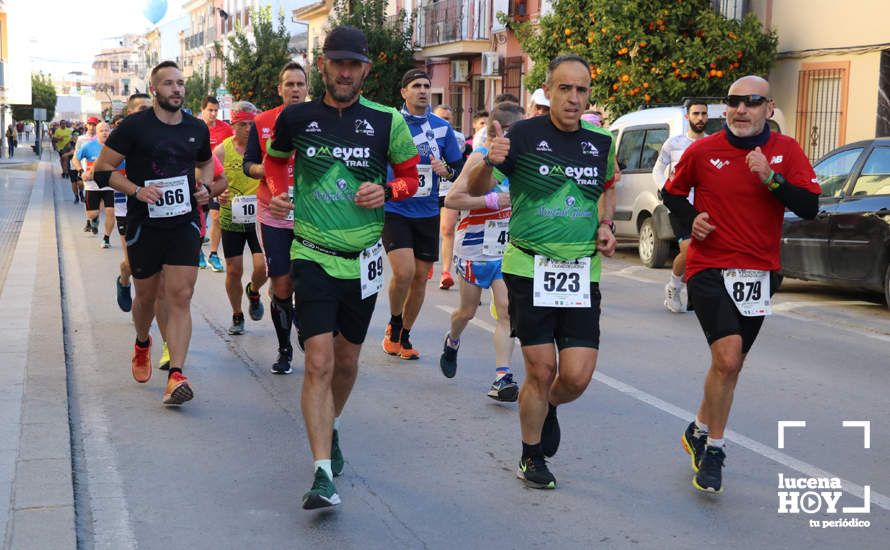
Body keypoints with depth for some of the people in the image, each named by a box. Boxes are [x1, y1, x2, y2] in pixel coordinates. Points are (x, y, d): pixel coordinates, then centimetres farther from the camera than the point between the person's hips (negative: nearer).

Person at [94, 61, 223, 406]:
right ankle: (142, 344, 45)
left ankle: (176, 376, -13)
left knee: (180, 298, -9)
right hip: (144, 224, -2)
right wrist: (138, 191, -19)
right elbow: (103, 170, -4)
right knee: (146, 296, 13)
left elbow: (206, 162, 26)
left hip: (185, 223, 2)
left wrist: (206, 187, 5)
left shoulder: (197, 129, 6)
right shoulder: (135, 126, -6)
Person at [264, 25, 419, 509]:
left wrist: (386, 190, -13)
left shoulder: (386, 121, -4)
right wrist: (278, 193, -1)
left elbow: (409, 175, 8)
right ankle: (323, 474, -14)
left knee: (346, 360, 17)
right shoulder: (296, 118, -3)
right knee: (319, 362, -13)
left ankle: (332, 426, 46)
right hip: (313, 256, -2)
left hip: (363, 259, 2)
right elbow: (275, 159, 18)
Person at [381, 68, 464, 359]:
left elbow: (460, 168, 10)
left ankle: (404, 336, 26)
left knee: (421, 277, 8)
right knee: (404, 272, -19)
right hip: (394, 211, -4)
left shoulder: (442, 128, 6)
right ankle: (393, 326, 8)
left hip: (427, 214, 4)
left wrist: (446, 171, -10)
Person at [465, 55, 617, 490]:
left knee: (577, 377, -3)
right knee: (541, 370, -2)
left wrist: (605, 226, 8)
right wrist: (488, 162, -30)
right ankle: (532, 458, 21)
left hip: (582, 273, 3)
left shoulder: (600, 142, 6)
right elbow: (475, 189, -8)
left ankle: (548, 408, 33)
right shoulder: (523, 135, -6)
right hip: (529, 270, -3)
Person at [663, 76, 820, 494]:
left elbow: (810, 208, -9)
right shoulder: (702, 151, -3)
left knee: (731, 364, 14)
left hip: (759, 273, 3)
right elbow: (672, 193, 13)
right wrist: (692, 218, -6)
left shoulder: (786, 151, 0)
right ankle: (714, 448, -2)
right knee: (727, 357, -19)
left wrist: (772, 178, -23)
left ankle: (700, 431, 37)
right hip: (710, 268, -3)